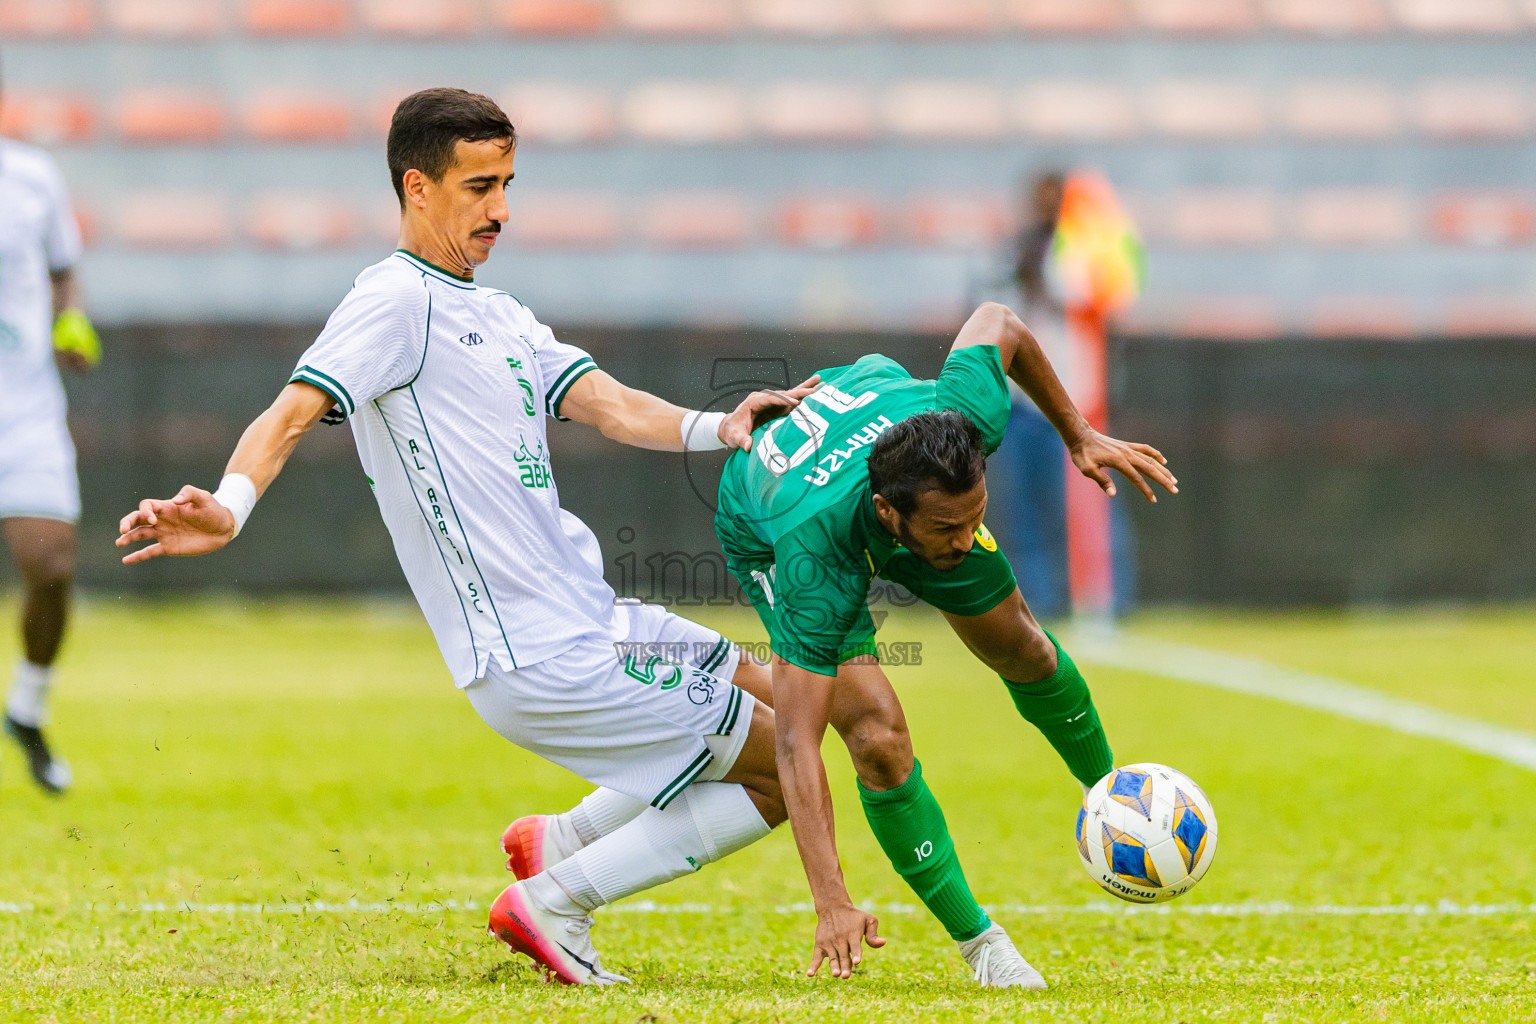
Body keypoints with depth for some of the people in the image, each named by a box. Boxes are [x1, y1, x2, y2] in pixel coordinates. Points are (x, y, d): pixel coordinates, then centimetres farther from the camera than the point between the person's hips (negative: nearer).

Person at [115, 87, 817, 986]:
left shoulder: (497, 314, 18)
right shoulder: (401, 299, -10)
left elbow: (606, 404, 6)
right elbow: (295, 411, -22)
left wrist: (716, 428, -12)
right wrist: (228, 510, -41)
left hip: (590, 621, 9)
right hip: (545, 661, -9)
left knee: (774, 699, 27)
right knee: (784, 770, -4)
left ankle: (563, 842, 20)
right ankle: (555, 901, -1)